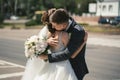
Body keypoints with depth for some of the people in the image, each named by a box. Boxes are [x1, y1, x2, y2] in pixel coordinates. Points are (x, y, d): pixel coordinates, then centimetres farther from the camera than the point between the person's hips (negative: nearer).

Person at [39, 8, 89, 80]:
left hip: (76, 69, -7)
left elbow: (67, 54, -29)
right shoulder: (66, 21, -8)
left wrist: (47, 57, -24)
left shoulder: (78, 32, -29)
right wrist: (47, 40, -21)